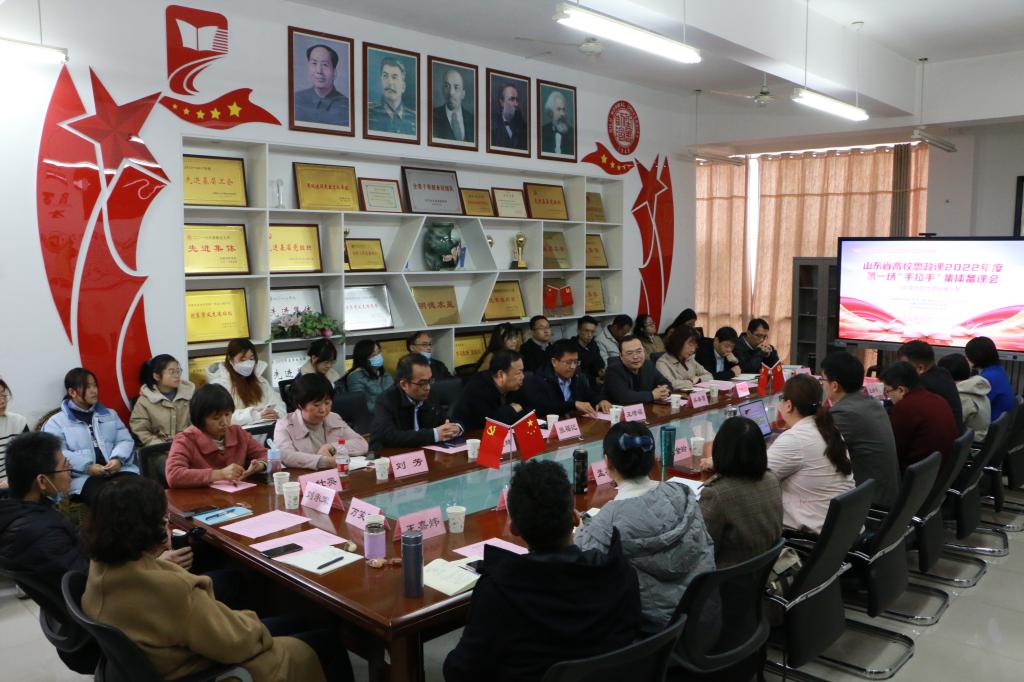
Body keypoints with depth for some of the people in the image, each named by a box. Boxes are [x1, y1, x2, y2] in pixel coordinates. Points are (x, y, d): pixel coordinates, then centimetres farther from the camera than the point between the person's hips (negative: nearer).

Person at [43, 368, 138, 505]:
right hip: (83, 477, -3)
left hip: (118, 470, 3)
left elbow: (125, 440, 16)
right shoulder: (56, 422, 12)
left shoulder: (110, 414, 25)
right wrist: (87, 467, -16)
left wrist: (118, 459, -7)